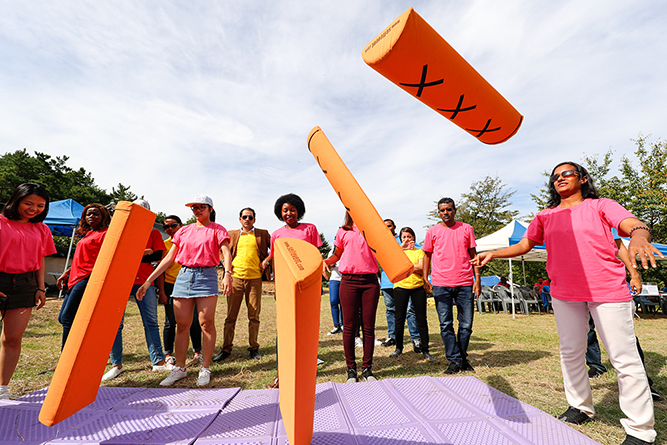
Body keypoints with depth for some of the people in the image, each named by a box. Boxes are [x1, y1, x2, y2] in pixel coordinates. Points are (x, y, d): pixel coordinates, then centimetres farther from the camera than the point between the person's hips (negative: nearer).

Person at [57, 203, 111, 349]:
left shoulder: (105, 233, -8)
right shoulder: (87, 234, 20)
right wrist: (66, 273, 22)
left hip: (87, 279, -10)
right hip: (76, 279, 10)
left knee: (67, 318, -7)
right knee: (63, 317, 12)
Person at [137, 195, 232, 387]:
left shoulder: (217, 230, 3)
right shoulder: (184, 231, 15)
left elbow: (226, 252, -12)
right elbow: (169, 258, 14)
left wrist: (227, 274, -30)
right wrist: (148, 281, 9)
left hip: (207, 276, -4)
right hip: (184, 276, 4)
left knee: (206, 323, -3)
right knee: (181, 325, 7)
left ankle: (205, 369, 9)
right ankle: (180, 368, 21)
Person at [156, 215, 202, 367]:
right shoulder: (164, 244, 4)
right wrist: (161, 290, -4)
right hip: (170, 285, 0)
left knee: (194, 320, 3)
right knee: (170, 322, 6)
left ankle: (197, 351, 18)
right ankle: (168, 354, 23)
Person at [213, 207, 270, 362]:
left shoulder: (263, 234, 9)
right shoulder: (232, 234, 14)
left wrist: (267, 260, 1)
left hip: (255, 278, -1)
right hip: (235, 277, 1)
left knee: (254, 315, 4)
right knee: (231, 316, 4)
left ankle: (254, 348, 16)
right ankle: (226, 348, 15)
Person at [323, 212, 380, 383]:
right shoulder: (342, 232, 13)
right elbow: (337, 255, 20)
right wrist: (326, 261, 2)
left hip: (370, 280, 1)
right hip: (349, 281, 0)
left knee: (369, 326, 4)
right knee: (349, 326, 2)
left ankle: (367, 368, 18)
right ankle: (351, 368, 16)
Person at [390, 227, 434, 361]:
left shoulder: (419, 251, 10)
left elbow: (421, 268, -4)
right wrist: (402, 248, -13)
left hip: (418, 287, 0)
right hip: (400, 286, 0)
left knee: (422, 319, 2)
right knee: (399, 319, 5)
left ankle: (425, 350, 14)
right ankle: (398, 348, 20)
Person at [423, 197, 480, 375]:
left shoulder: (467, 229, 8)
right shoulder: (432, 231, 6)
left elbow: (473, 254, 10)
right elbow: (427, 255, 11)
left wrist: (477, 278, 4)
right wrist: (425, 277, 3)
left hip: (465, 284, 1)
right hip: (441, 284, -1)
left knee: (466, 324, 8)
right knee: (445, 324, 1)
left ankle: (463, 358, 27)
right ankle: (455, 361, 14)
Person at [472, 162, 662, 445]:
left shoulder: (600, 206, 3)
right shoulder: (545, 217, 12)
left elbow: (634, 225, -12)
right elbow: (524, 245, 15)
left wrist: (638, 236, -36)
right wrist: (492, 254, 3)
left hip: (607, 291, -3)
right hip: (564, 294, 4)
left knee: (624, 358, 0)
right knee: (570, 353, 11)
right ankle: (580, 407, 29)